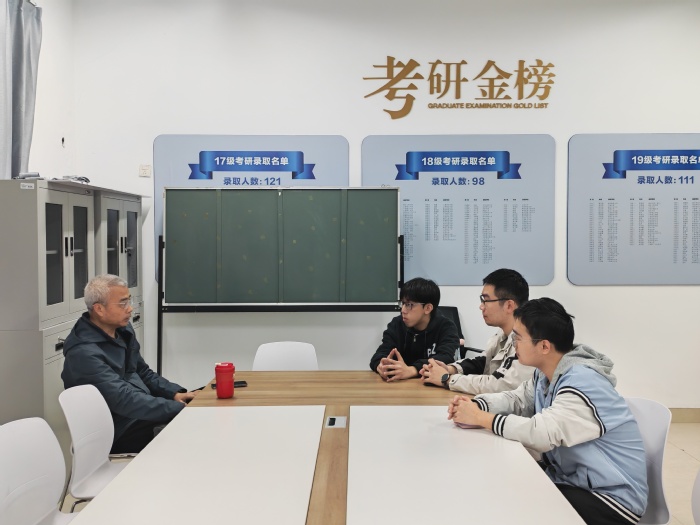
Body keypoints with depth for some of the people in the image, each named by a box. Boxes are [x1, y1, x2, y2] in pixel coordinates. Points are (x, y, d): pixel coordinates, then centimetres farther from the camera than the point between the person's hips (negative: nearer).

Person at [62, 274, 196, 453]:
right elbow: (124, 400, -28)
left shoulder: (123, 330, 7)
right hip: (121, 433, -9)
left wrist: (175, 394, 0)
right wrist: (180, 409, -29)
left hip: (141, 415, 9)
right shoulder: (84, 353, -21)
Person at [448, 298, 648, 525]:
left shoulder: (583, 383, -26)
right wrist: (475, 405, -11)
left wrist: (480, 418, -25)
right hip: (568, 479, 8)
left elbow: (541, 433, -35)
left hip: (611, 498, -8)